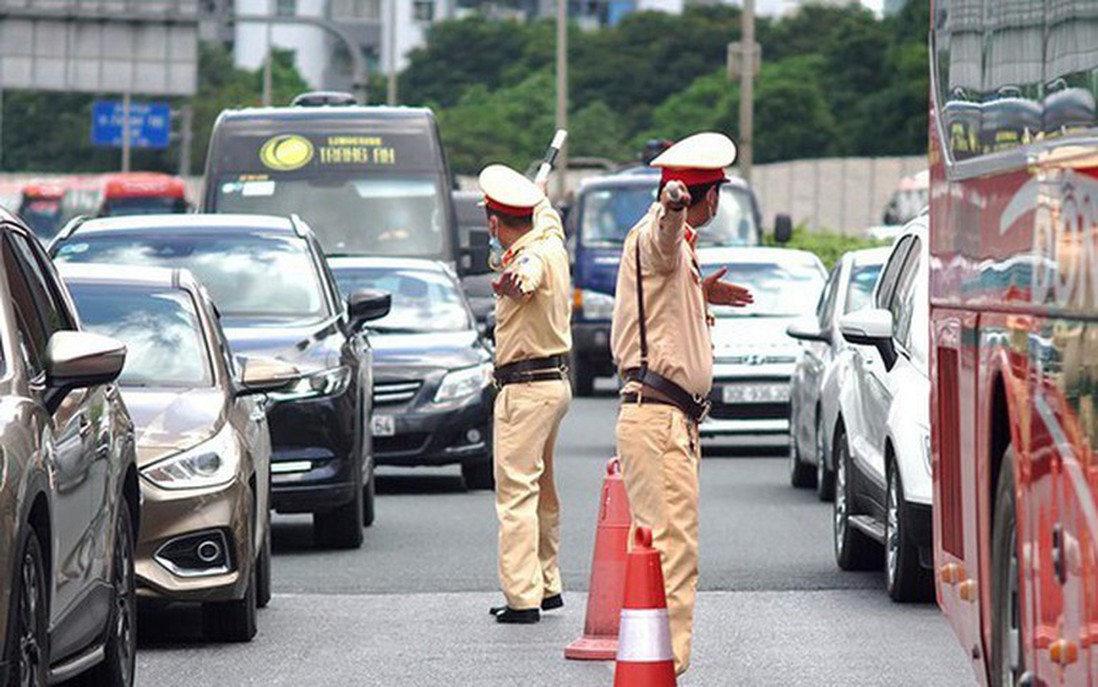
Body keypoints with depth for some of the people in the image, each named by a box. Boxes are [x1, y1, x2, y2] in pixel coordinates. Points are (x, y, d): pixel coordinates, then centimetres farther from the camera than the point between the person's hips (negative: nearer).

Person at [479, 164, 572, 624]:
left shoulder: (533, 255, -21)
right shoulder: (550, 238, 7)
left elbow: (528, 275, -46)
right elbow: (547, 216, 32)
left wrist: (515, 283, -67)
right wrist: (541, 199, 51)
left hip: (527, 388, -10)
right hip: (555, 381, 10)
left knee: (516, 492, -12)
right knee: (542, 492, 19)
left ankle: (523, 598, -16)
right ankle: (547, 586, 26)